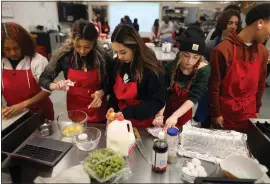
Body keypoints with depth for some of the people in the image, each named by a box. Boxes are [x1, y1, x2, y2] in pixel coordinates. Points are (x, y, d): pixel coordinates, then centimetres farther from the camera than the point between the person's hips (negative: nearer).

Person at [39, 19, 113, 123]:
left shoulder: (103, 57, -17)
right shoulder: (64, 55, -13)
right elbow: (43, 79, -3)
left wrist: (101, 92, -23)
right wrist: (54, 86, -23)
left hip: (98, 112, -1)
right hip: (75, 111, 1)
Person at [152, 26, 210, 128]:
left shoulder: (204, 70, -20)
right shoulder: (170, 67, -17)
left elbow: (194, 97, -28)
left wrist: (175, 116, -40)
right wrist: (159, 114, -36)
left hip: (192, 116, -1)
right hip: (168, 111, 1)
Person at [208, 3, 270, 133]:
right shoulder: (223, 50, -18)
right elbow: (213, 86, -14)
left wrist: (257, 109, 15)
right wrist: (215, 114, -8)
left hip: (249, 116, 5)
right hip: (225, 116, -5)